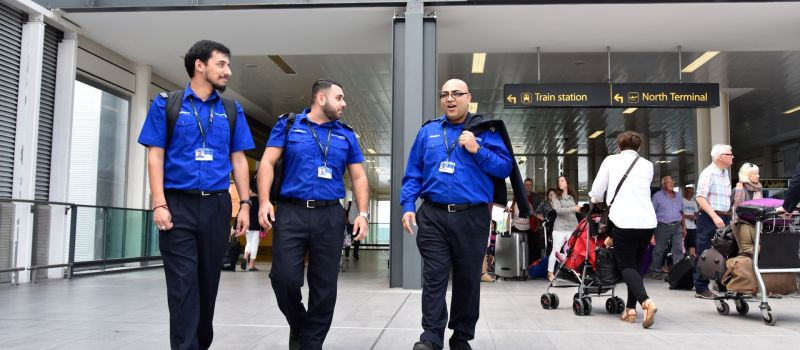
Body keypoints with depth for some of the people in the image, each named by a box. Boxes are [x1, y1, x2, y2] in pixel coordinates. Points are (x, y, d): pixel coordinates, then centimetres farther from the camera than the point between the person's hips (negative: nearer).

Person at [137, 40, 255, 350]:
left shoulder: (231, 111, 11)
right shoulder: (166, 105, 3)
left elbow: (238, 160, 10)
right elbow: (155, 156, -2)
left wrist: (244, 204, 2)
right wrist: (159, 205, -11)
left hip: (217, 205, 3)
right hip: (179, 204, -3)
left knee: (209, 280, 11)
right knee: (182, 283, -3)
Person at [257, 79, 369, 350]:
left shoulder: (346, 135, 15)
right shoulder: (288, 125, 7)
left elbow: (359, 177, 14)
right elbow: (268, 163, 1)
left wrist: (363, 213, 2)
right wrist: (264, 201, -12)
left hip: (330, 216, 3)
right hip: (291, 213, -2)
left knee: (324, 285, 3)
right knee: (284, 277, -8)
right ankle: (298, 325, 21)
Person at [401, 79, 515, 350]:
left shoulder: (486, 130, 5)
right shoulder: (427, 132, 11)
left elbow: (506, 168, -2)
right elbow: (413, 174, 11)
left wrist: (477, 150, -14)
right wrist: (408, 206, 0)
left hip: (472, 217, -1)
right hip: (433, 216, 1)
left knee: (468, 279, 8)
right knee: (434, 278, -4)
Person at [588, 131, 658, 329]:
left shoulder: (611, 160, 9)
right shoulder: (647, 165, 16)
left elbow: (596, 192, 11)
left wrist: (595, 200, 34)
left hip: (624, 220, -4)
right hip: (648, 221, 4)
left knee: (626, 265, 2)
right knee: (635, 264, 16)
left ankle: (645, 301, -21)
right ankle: (631, 309, 11)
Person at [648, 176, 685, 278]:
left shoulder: (678, 197, 16)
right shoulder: (657, 196, -1)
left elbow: (681, 212, 21)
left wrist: (683, 227, 17)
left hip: (677, 227, 4)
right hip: (662, 227, -4)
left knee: (679, 249, -4)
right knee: (659, 250, 4)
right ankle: (655, 271, 16)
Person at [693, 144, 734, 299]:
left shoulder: (726, 173, 16)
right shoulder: (708, 173, -10)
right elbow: (700, 198, -18)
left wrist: (728, 217, 13)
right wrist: (715, 217, -24)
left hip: (724, 218, 8)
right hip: (709, 218, -8)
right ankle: (701, 288, 1)